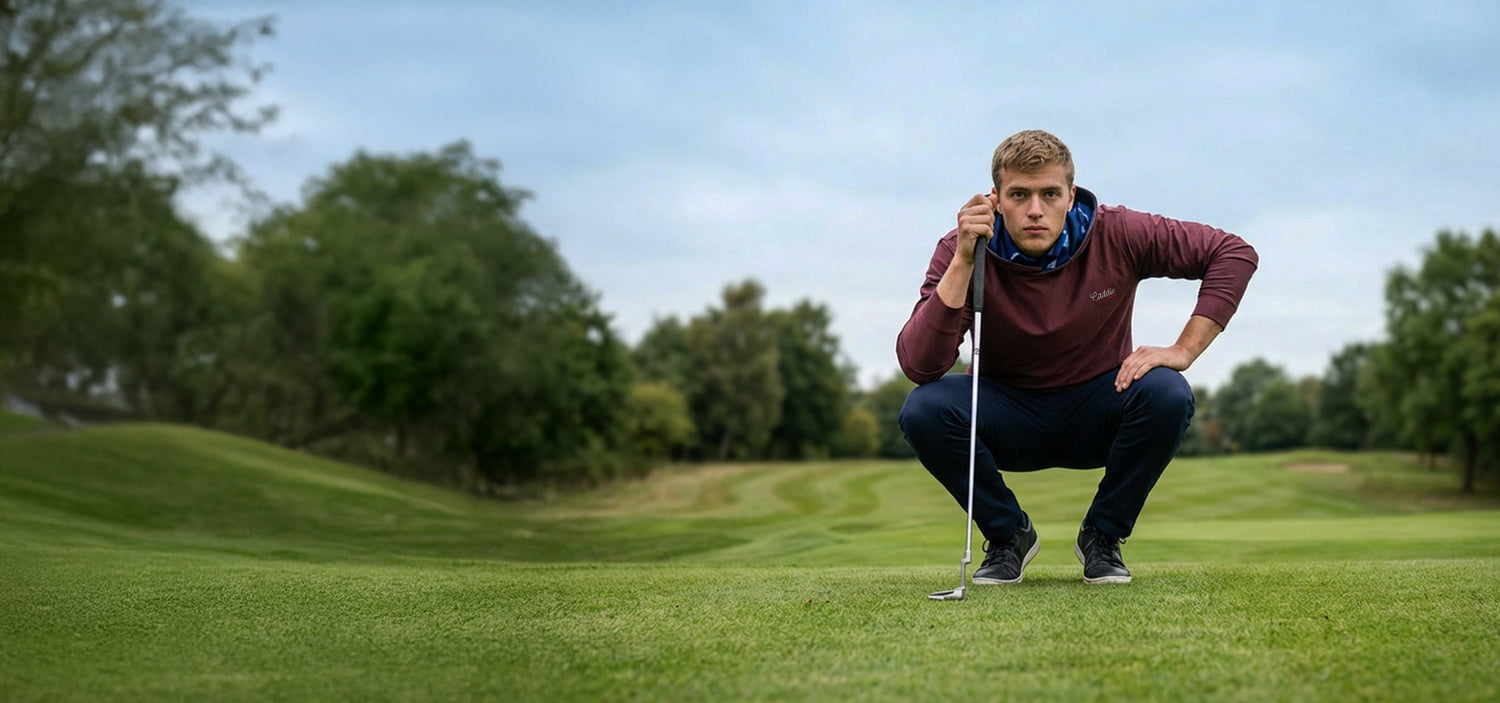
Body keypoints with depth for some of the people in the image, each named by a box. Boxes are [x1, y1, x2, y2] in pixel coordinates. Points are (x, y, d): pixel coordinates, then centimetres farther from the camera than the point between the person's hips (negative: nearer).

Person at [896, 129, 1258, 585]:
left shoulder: (1116, 235, -18)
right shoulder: (963, 252, -20)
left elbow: (1235, 254, -13)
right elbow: (917, 366, -31)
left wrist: (1182, 352, -21)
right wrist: (962, 263, -39)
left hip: (1095, 417, 1)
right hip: (1009, 420, 0)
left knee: (1166, 394, -31)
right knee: (923, 409, -30)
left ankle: (1102, 536, -5)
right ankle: (1008, 534, -2)